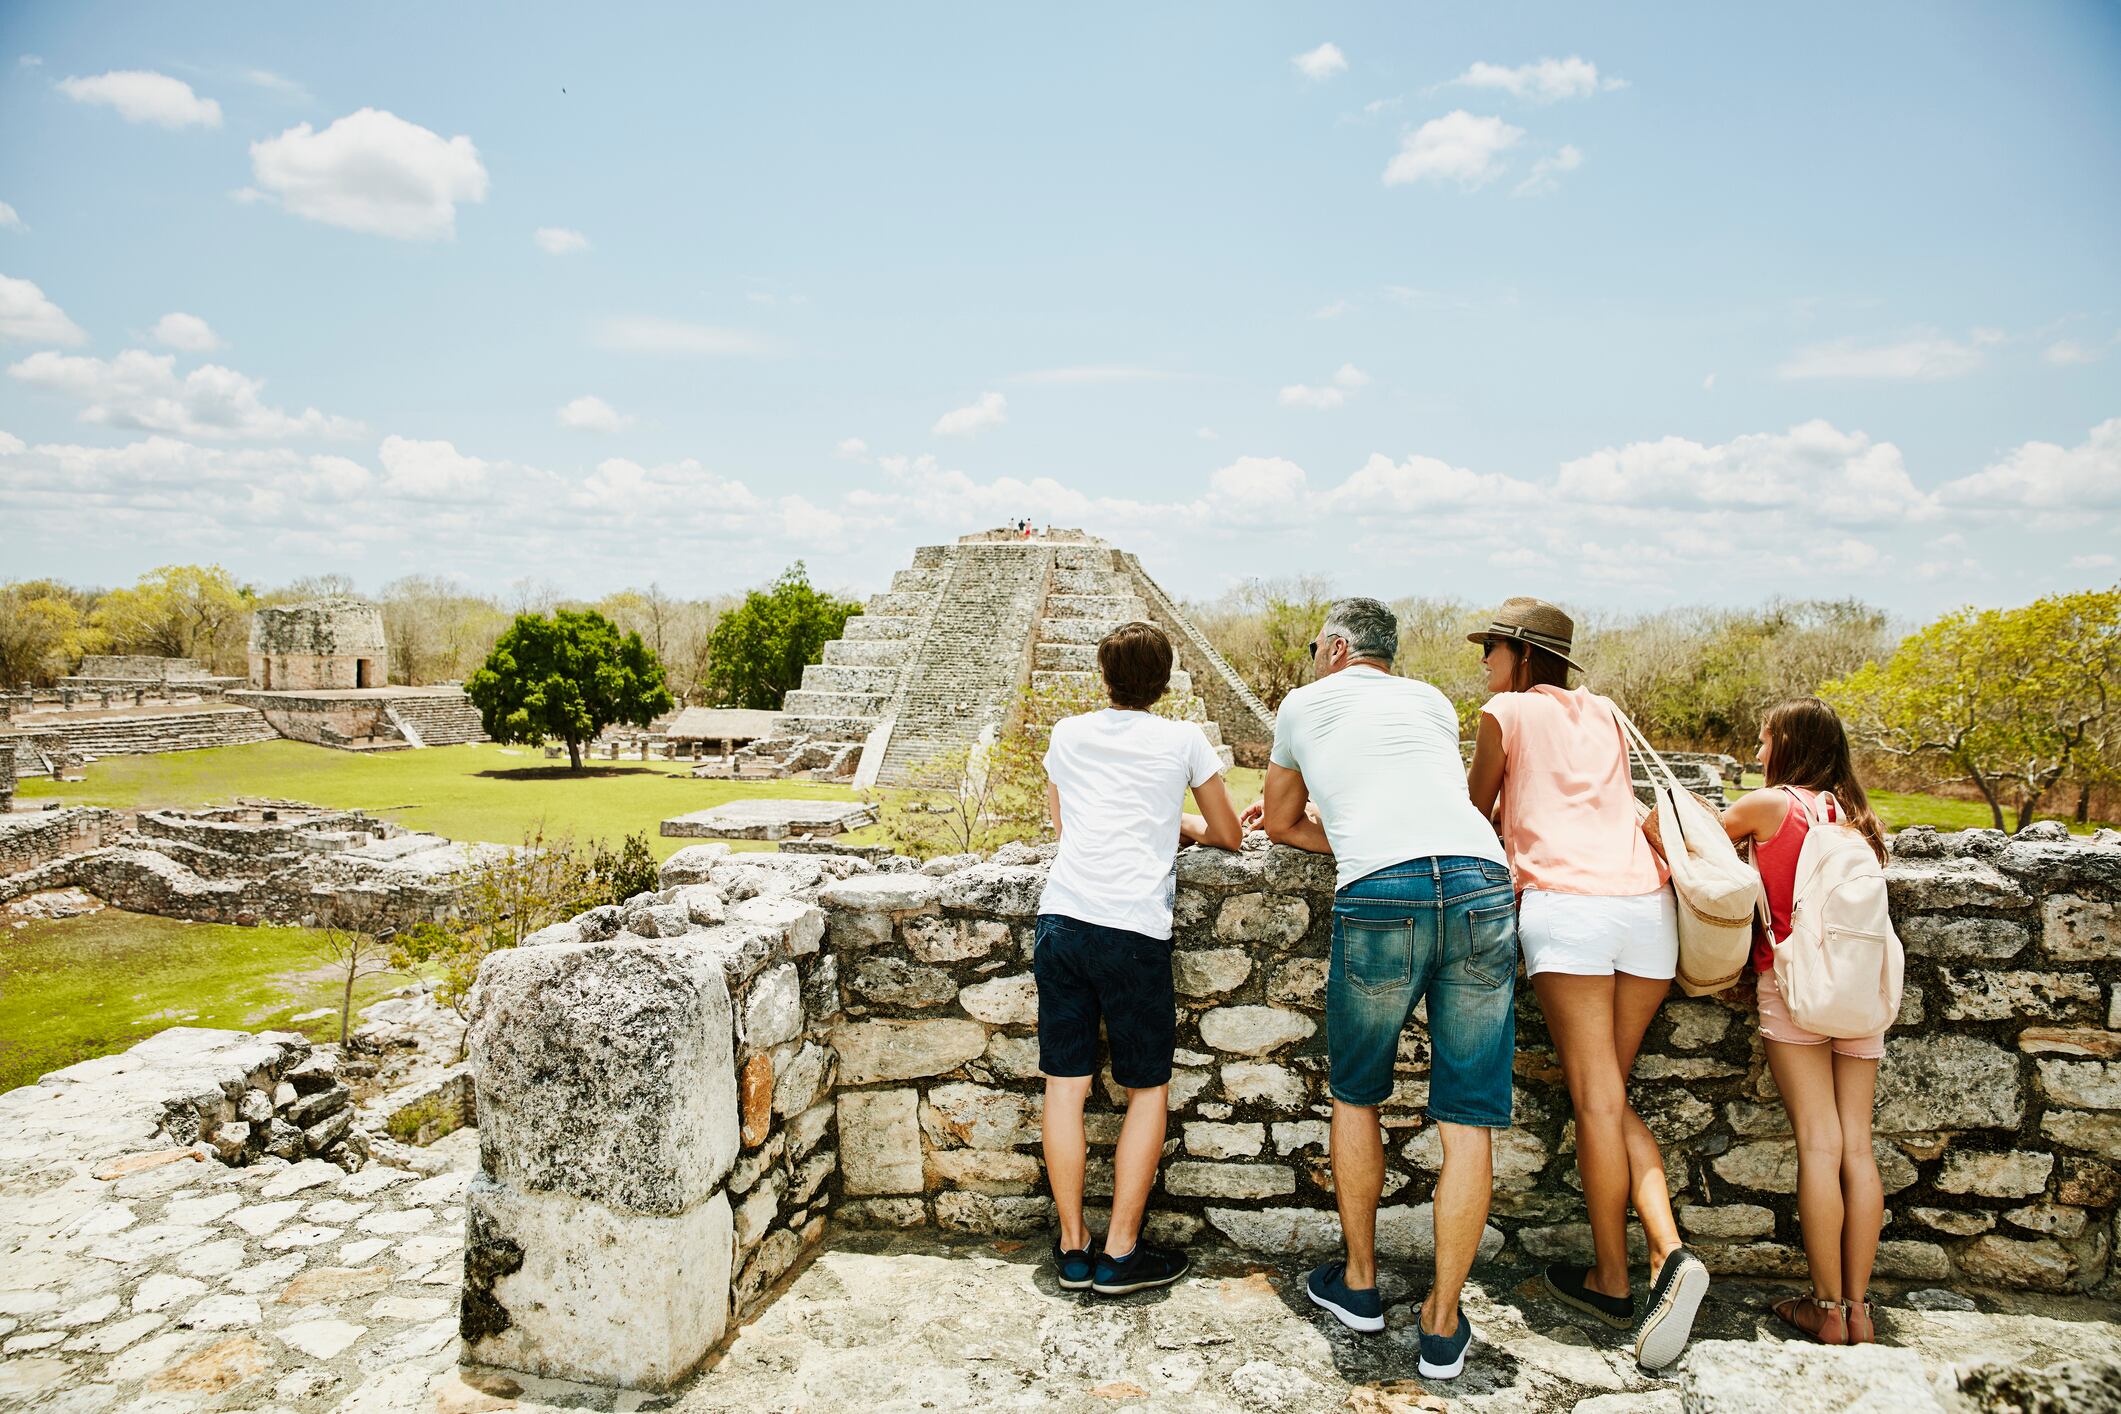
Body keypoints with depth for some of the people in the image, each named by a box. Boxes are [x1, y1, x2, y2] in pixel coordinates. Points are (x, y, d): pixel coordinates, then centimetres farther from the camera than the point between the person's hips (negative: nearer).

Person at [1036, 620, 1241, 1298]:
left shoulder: (1067, 735, 14)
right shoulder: (1183, 741, 6)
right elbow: (1230, 836, 15)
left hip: (1061, 918, 3)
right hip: (1134, 930, -3)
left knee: (1064, 1085, 9)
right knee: (1148, 1091, 11)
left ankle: (1072, 1248, 18)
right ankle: (1121, 1253, 14)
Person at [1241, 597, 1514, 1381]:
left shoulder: (1305, 704, 20)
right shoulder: (1432, 701, 27)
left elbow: (1280, 825, 30)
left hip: (1381, 898, -2)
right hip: (1481, 883, 3)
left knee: (1355, 1095, 19)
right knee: (1468, 1118, 9)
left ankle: (1359, 1281, 31)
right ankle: (1442, 1324, 17)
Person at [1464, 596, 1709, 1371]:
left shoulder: (1506, 712, 9)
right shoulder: (1603, 713, 25)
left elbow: (1474, 811, 18)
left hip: (1566, 901, -6)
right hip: (1645, 900, 6)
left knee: (1596, 1102, -1)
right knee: (1611, 1096, 12)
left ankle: (1613, 1282, 8)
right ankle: (1670, 1252, -6)